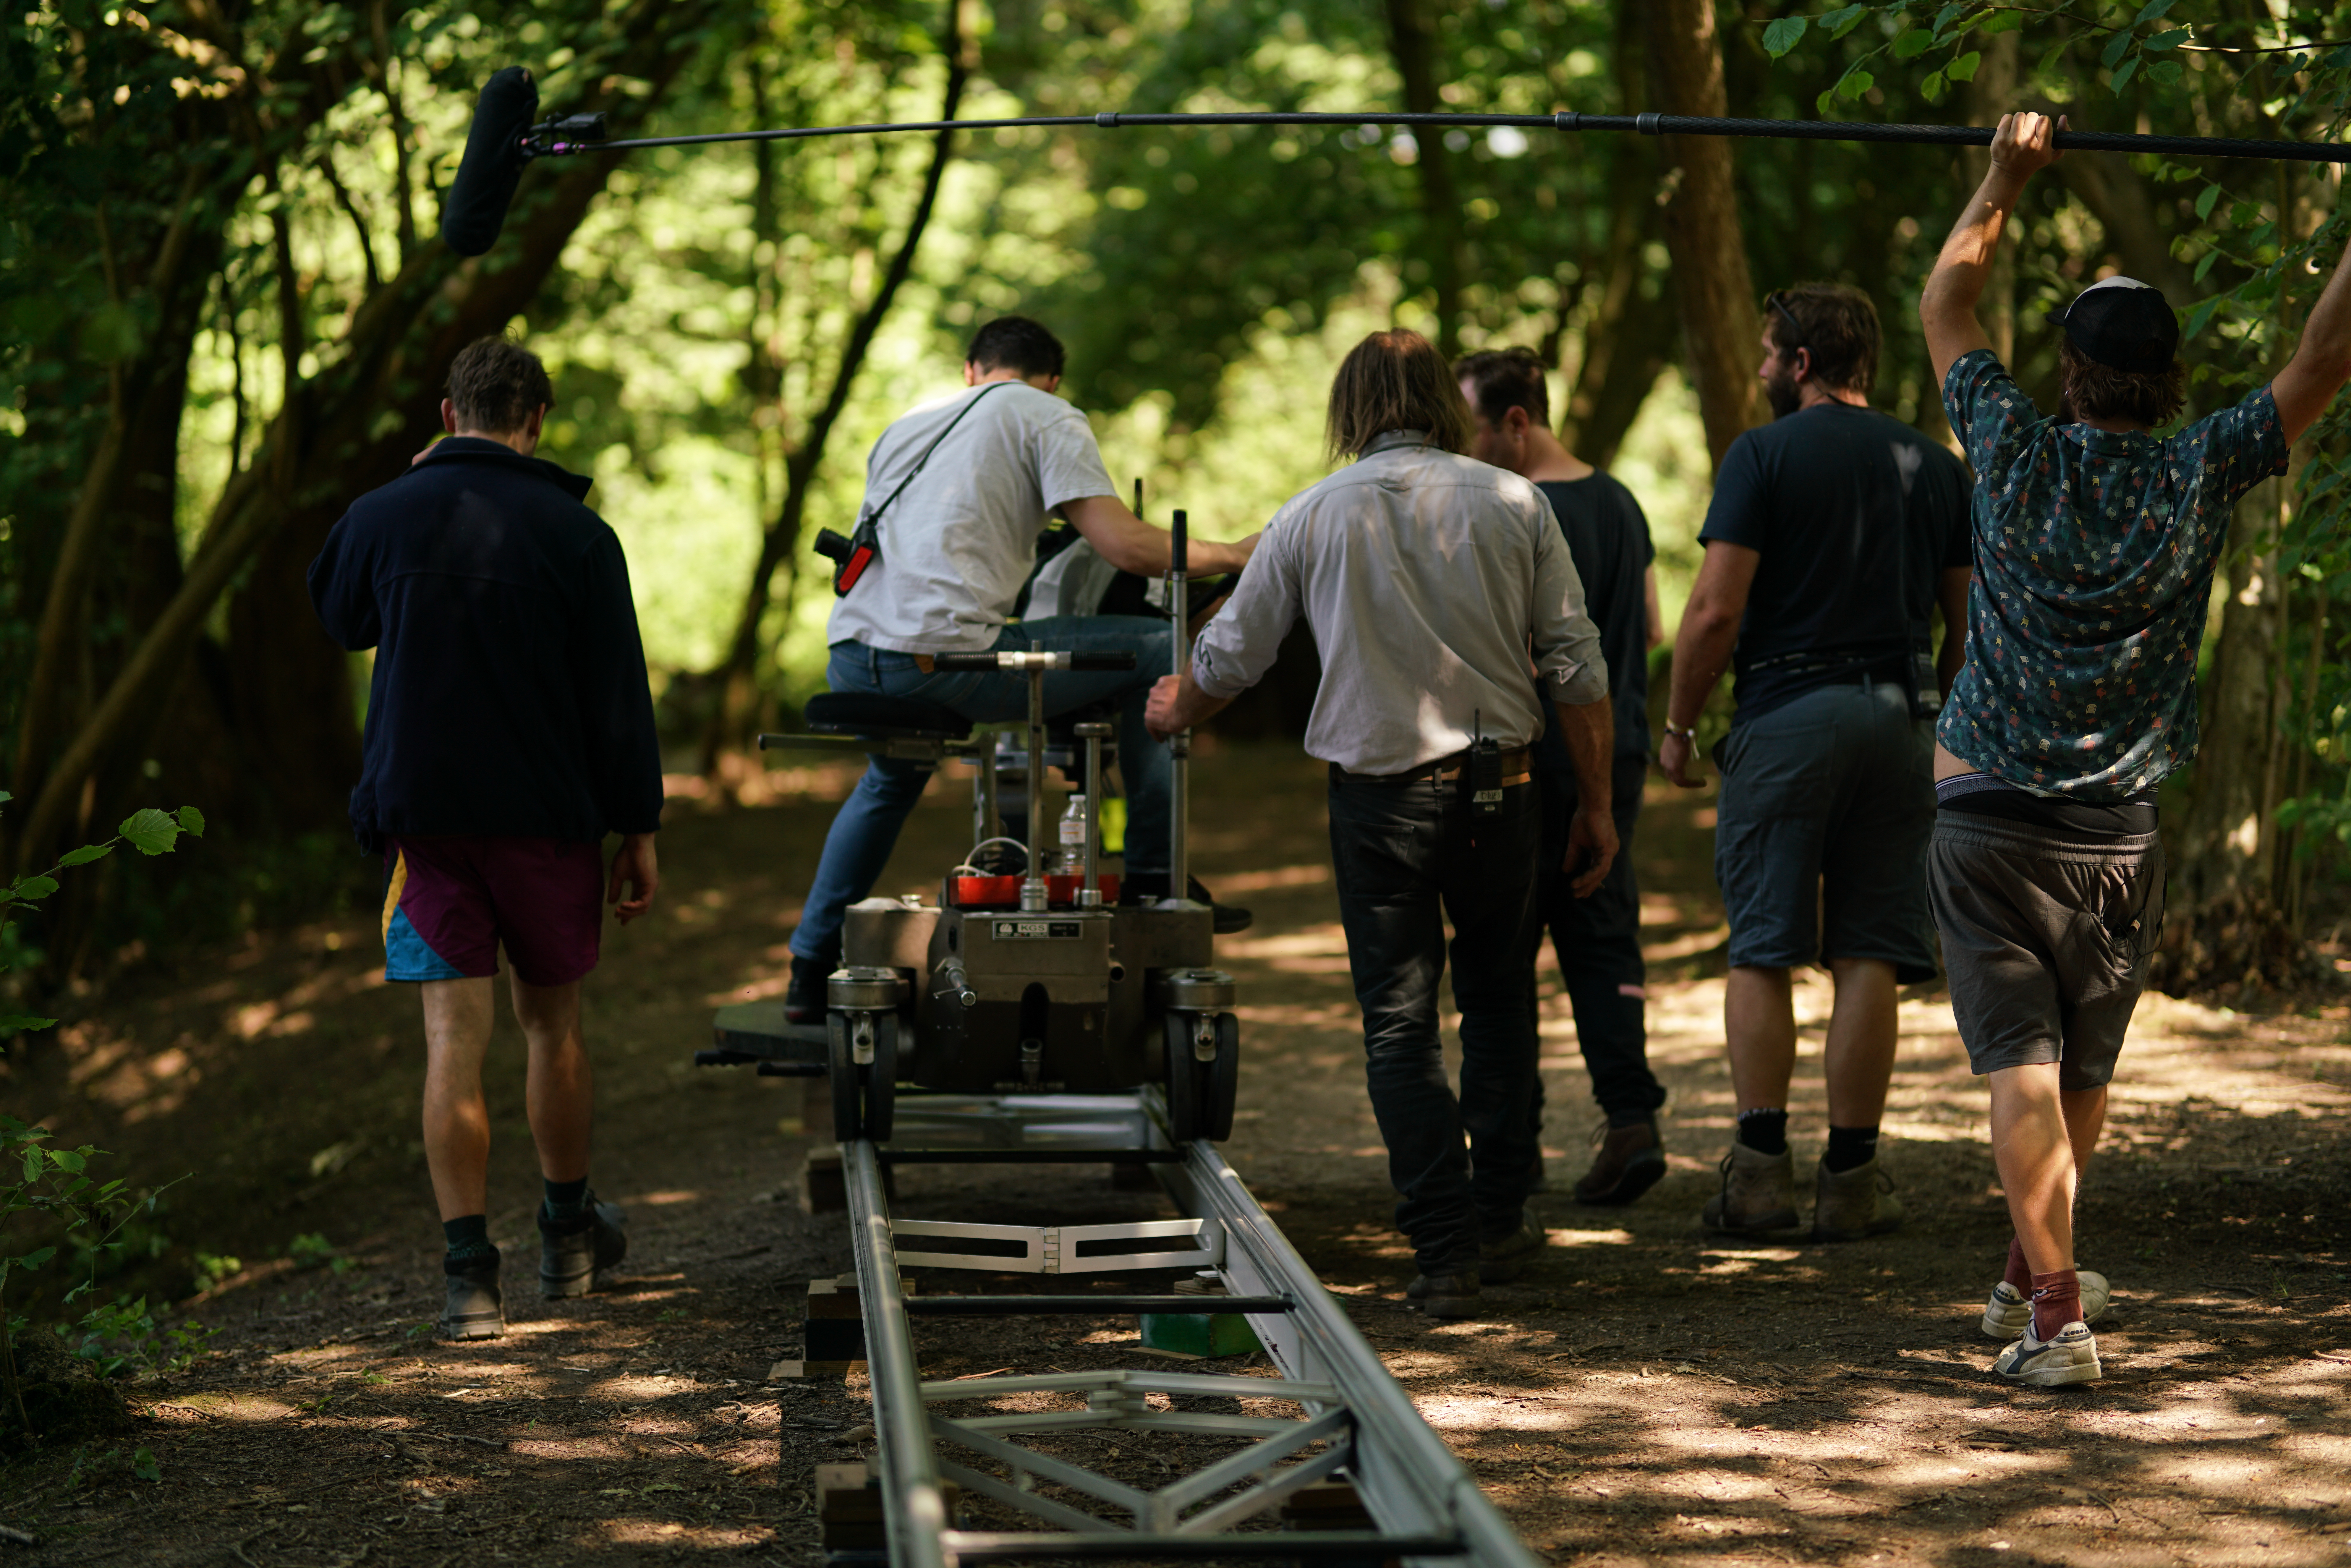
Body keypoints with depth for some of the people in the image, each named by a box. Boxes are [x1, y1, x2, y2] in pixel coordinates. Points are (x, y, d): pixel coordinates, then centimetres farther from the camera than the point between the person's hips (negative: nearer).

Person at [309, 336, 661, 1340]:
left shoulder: (381, 516, -2)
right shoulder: (576, 535, -6)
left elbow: (338, 618, 20)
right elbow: (619, 698, -4)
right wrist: (638, 829, 3)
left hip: (423, 815, 0)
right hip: (549, 816, 0)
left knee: (454, 1041, -1)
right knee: (553, 1022, 17)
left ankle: (471, 1277, -7)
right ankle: (569, 1236, 31)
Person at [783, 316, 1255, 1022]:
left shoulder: (906, 426, 29)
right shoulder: (1047, 418, 8)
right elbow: (1125, 545, -4)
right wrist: (1229, 556, 12)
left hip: (848, 661, 8)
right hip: (942, 658, -8)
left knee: (892, 777, 39)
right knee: (1152, 650, 6)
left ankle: (812, 970, 36)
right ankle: (1153, 879, 8)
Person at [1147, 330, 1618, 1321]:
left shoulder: (1313, 516, 0)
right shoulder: (1514, 504, 1)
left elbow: (1230, 656, 10)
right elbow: (1576, 670, 0)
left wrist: (1177, 710, 32)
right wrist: (1597, 805, 9)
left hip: (1379, 797, -1)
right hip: (1497, 785, 1)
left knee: (1399, 1021, 4)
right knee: (1497, 999, 18)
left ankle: (1446, 1253, -1)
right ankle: (1498, 1223, 19)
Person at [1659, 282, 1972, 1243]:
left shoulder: (1764, 455, -4)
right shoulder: (1934, 467, 10)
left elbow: (1715, 611, -11)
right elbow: (1969, 618, 12)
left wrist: (1677, 726, 0)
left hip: (1786, 713, -3)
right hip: (1899, 720, 4)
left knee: (1762, 952, 3)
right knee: (1869, 958, 4)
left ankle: (1762, 1166, -3)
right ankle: (1852, 1179, 5)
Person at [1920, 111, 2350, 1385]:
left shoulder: (2020, 455, -5)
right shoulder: (2201, 475, -5)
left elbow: (1943, 309, 9)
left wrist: (2005, 181, 16)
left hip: (1987, 813, -2)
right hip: (2117, 832, 2)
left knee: (2022, 1065, -6)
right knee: (2084, 1070, 17)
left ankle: (2053, 1314, -15)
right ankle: (2030, 1279, 34)